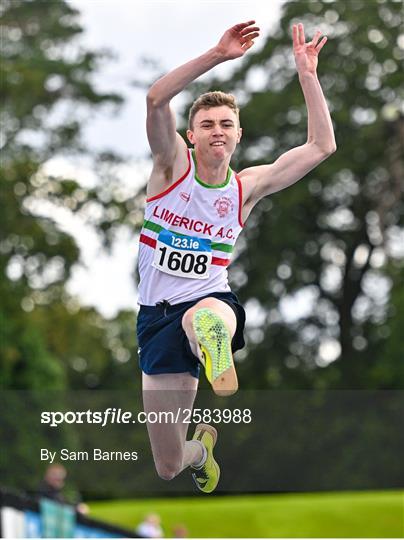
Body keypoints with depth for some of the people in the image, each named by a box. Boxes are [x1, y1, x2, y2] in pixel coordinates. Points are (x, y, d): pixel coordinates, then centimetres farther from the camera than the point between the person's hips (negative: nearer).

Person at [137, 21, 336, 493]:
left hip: (210, 299, -1)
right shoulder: (172, 165, -1)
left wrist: (306, 73, -3)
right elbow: (156, 99, -19)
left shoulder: (246, 187, 5)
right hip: (158, 312, 1)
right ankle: (201, 447, 39)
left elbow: (322, 146, 2)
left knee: (206, 316, -44)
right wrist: (218, 56, -23)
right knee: (168, 468, 5)